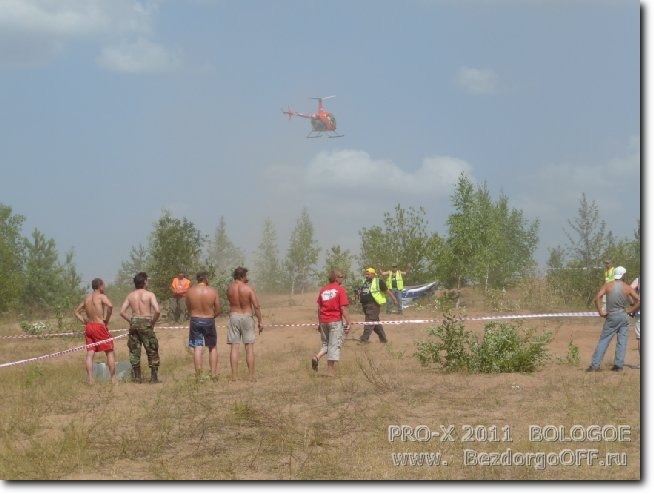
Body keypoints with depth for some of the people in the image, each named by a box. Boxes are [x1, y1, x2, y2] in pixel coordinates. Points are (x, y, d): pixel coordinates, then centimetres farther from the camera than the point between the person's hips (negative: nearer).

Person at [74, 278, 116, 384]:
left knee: (90, 353, 4)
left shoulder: (86, 298, 14)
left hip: (89, 327, 6)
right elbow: (110, 306, -27)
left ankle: (90, 379, -1)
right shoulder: (101, 297, -7)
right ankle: (113, 378, -1)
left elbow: (77, 312, 21)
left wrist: (85, 322, 14)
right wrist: (106, 320, -14)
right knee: (110, 352, 2)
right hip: (100, 326, -6)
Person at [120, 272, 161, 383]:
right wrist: (153, 322, -1)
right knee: (152, 351, 5)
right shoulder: (149, 294, -4)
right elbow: (157, 311, -15)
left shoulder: (130, 296, 7)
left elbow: (122, 312, 2)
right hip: (146, 323, -4)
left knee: (134, 351, 11)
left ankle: (136, 377, 11)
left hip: (134, 323, 4)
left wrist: (131, 321, 10)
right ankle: (154, 377, 3)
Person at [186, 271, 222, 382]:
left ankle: (198, 376, -1)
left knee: (197, 349, 1)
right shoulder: (212, 291, -8)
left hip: (195, 320, 0)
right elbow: (218, 309, -2)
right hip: (209, 321, 0)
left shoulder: (190, 291, -5)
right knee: (213, 348, 14)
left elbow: (188, 308, 4)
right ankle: (214, 374, 12)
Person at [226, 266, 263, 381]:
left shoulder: (230, 288, -1)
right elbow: (256, 306, -13)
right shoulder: (248, 288, -11)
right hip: (247, 317, -3)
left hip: (233, 317, 3)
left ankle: (234, 376, -1)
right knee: (249, 347, 2)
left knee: (234, 347, 2)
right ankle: (251, 376, 2)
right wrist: (260, 321, -5)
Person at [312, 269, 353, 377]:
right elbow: (343, 308, -13)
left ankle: (317, 357, -8)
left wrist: (319, 323, 20)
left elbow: (319, 308, 12)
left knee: (325, 344, 19)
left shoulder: (323, 290, 9)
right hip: (335, 321, -5)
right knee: (334, 345, 2)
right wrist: (349, 322, -9)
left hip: (323, 321, 5)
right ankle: (330, 371, 1)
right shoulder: (340, 290, -8)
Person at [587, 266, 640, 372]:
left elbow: (597, 298, -13)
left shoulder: (607, 286, -1)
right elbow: (639, 300, -6)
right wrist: (631, 311, 4)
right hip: (623, 316, 1)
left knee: (603, 340, 2)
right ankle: (618, 365, 5)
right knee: (622, 341, 7)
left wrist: (600, 311, -6)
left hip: (611, 317, -1)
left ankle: (595, 364, -3)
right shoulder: (627, 288, 0)